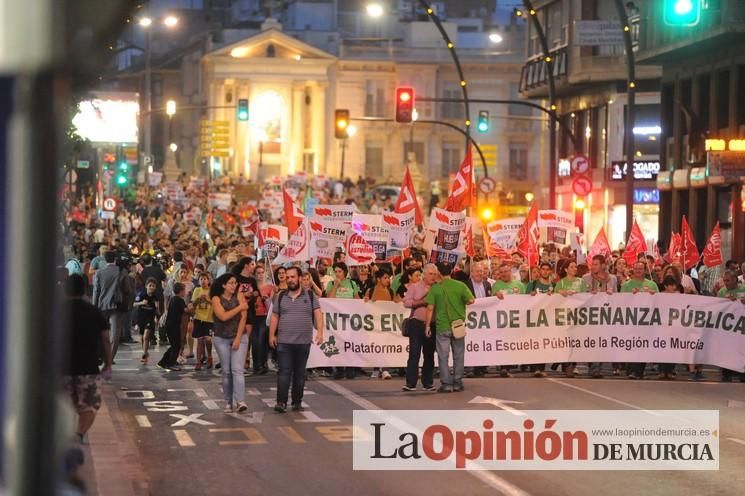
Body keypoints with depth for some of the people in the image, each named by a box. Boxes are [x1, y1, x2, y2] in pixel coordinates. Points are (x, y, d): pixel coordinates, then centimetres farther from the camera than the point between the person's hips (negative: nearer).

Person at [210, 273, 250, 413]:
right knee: (226, 372, 5)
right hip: (222, 339, 1)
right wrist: (240, 307, -12)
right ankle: (228, 403, 10)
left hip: (239, 337, -1)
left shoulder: (239, 296, -1)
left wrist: (238, 338, -11)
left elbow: (243, 317, -7)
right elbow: (223, 316, -17)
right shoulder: (216, 299, -2)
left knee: (237, 370, -12)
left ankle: (240, 401, -21)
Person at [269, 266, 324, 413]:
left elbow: (318, 315, -2)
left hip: (303, 342, 0)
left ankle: (297, 403, 14)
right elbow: (275, 317, 9)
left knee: (300, 373, 7)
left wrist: (320, 332, -14)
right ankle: (281, 402, -11)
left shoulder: (310, 296, 5)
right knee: (284, 372, -7)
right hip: (284, 342, 0)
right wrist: (272, 335, 1)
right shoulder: (280, 297, 9)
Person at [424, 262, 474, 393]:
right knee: (458, 356, 10)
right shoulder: (460, 286, -3)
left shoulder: (435, 288, -5)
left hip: (442, 326, -1)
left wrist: (427, 325, -1)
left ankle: (446, 384, 1)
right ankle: (457, 383, 12)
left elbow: (430, 308, -7)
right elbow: (471, 300, -6)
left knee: (443, 356, 3)